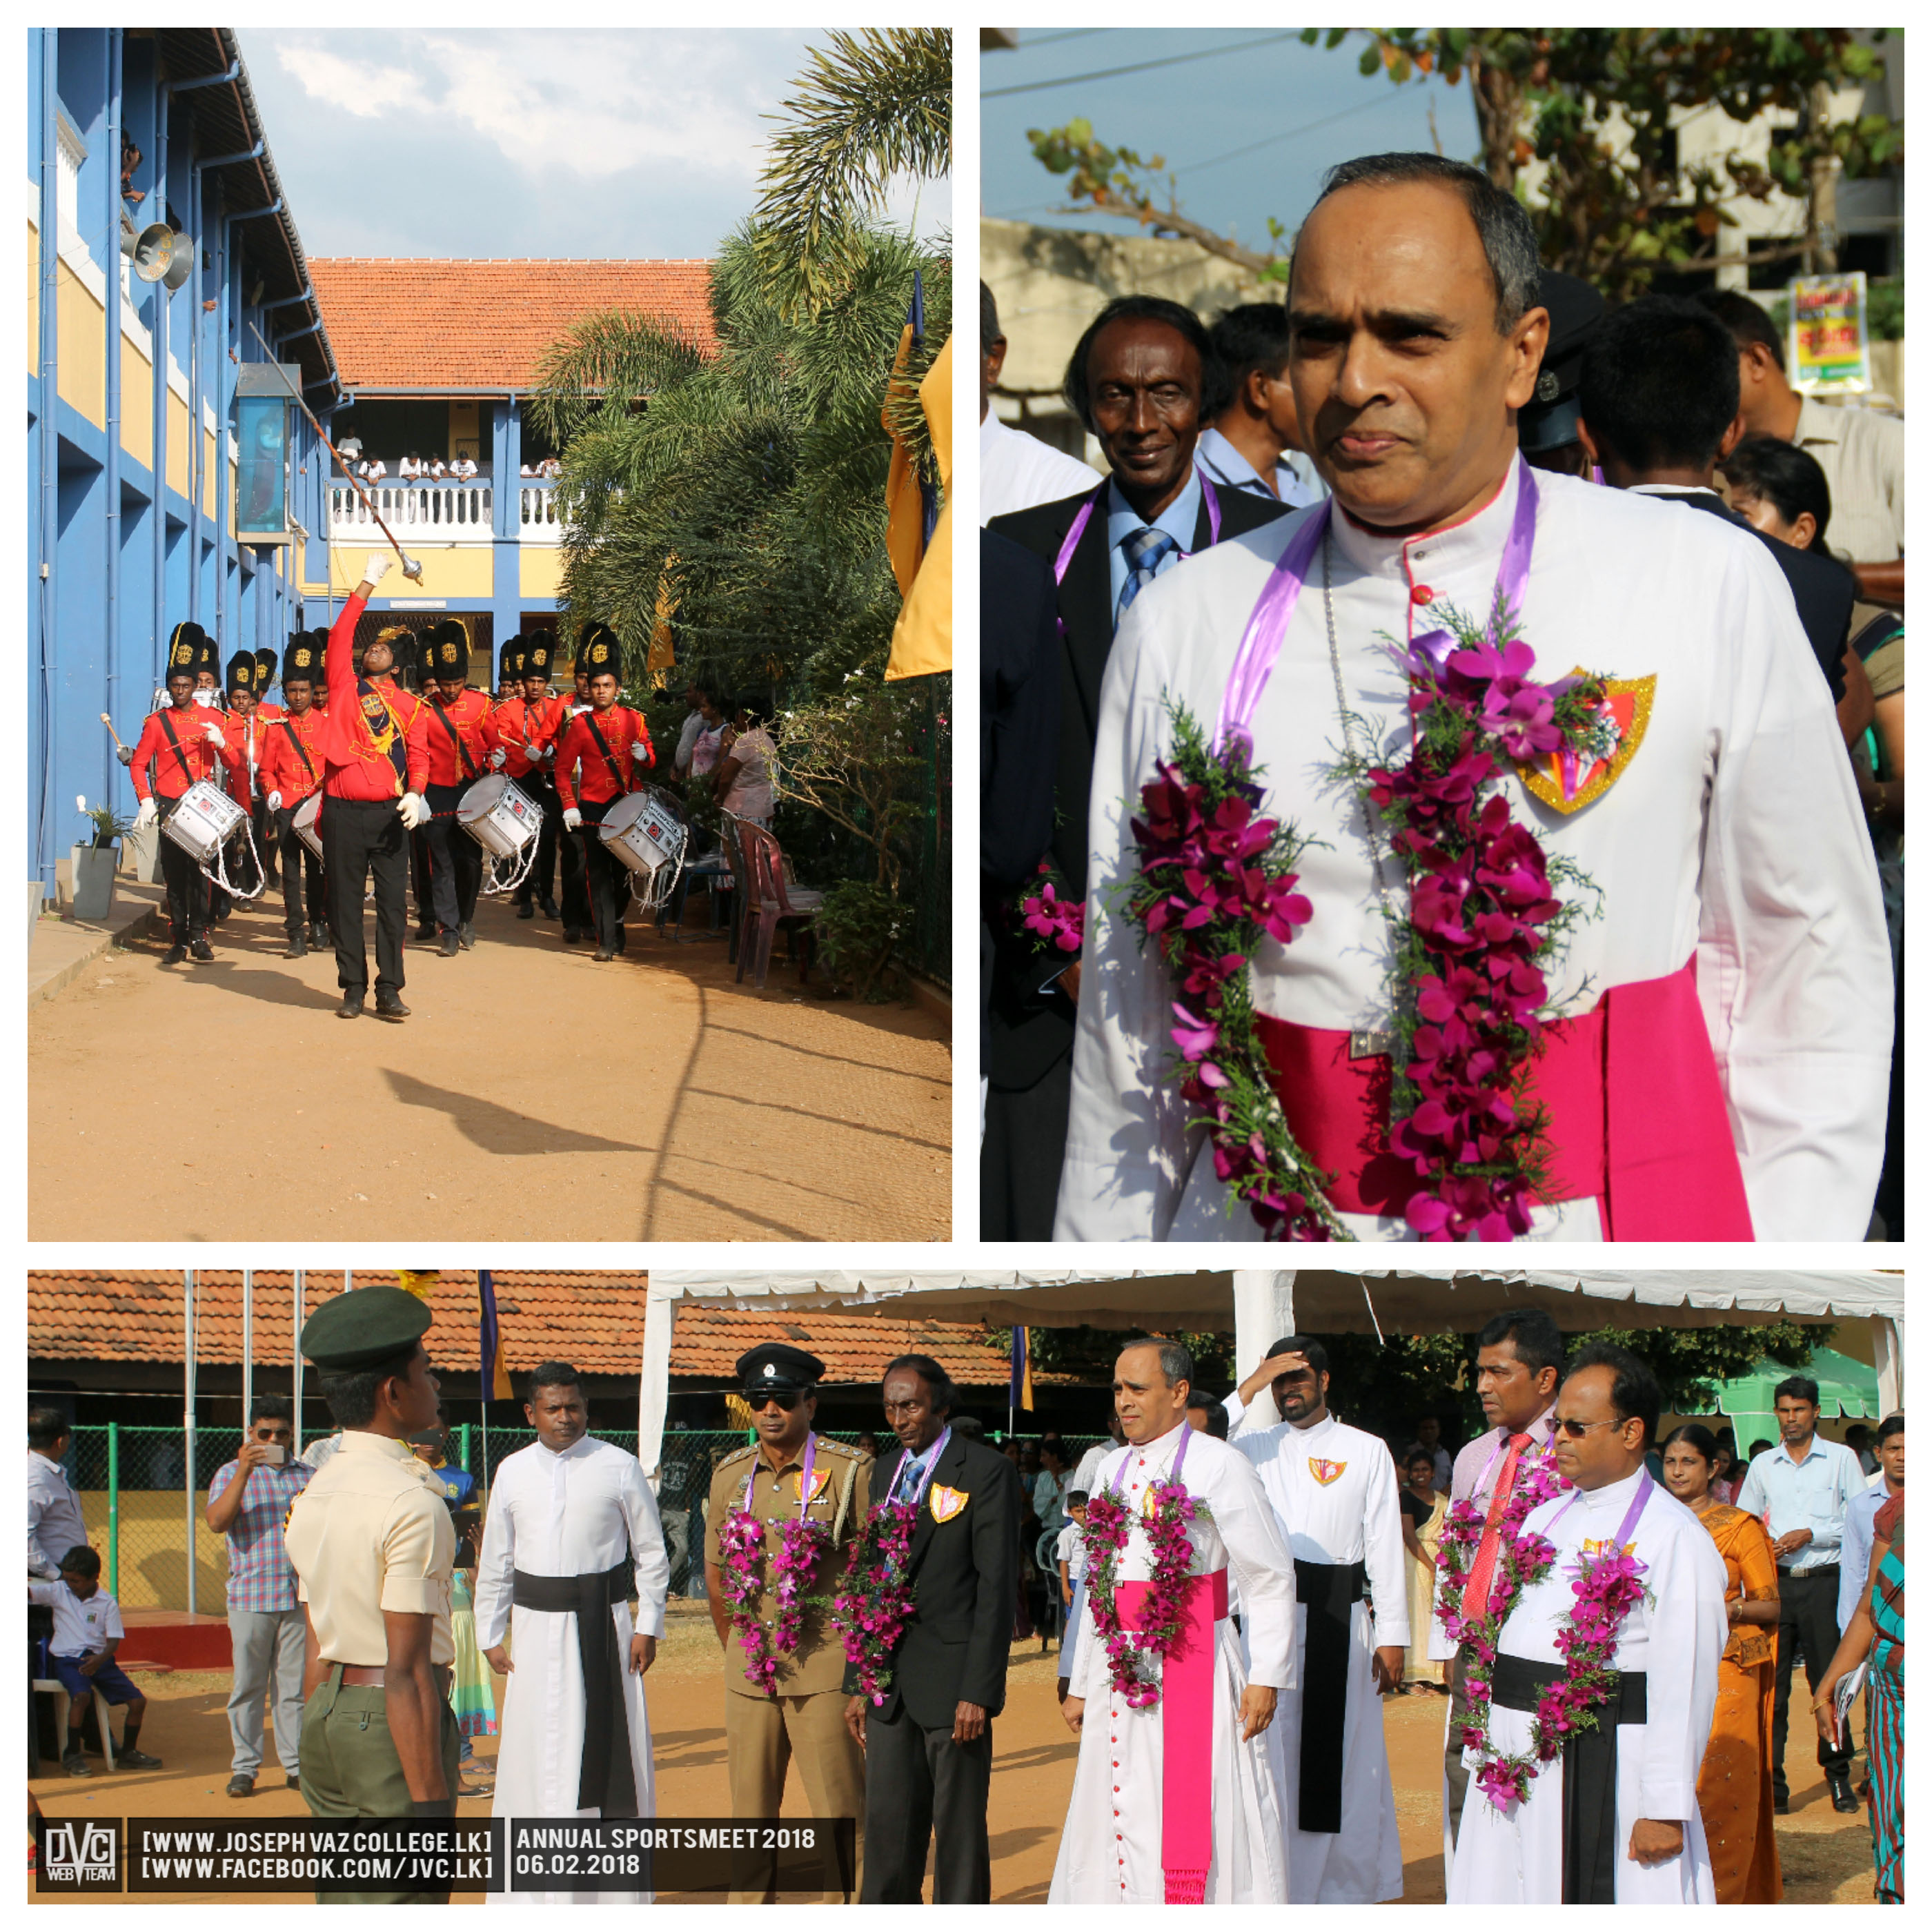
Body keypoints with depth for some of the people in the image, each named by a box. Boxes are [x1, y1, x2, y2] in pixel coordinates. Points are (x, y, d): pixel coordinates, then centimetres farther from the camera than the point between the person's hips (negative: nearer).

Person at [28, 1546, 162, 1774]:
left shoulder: (107, 1604, 1)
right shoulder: (58, 1591, 2)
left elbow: (114, 1641, -5)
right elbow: (29, 1592, -10)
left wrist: (100, 1659, -24)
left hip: (100, 1658, 3)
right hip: (67, 1658, -3)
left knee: (137, 1701, -7)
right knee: (82, 1695, -33)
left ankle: (128, 1753, 16)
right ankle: (72, 1755, -18)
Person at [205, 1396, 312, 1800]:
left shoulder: (307, 1476, 14)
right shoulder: (232, 1474, 5)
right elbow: (217, 1521, -12)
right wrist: (245, 1471, -18)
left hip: (299, 1596, 2)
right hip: (250, 1596, -2)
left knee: (295, 1684, 3)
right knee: (248, 1686, 1)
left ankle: (296, 1763, 9)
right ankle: (244, 1767, 7)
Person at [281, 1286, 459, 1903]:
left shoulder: (313, 1498, 10)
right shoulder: (412, 1505, -16)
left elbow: (316, 1651, 14)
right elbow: (407, 1670, -20)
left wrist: (321, 1775, 20)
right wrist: (431, 1815, -19)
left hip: (328, 1715, 9)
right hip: (399, 1729, -8)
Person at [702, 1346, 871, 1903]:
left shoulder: (849, 1471, -5)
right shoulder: (730, 1476, 9)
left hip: (825, 1666, -5)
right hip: (749, 1668, 5)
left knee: (839, 1806, -5)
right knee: (750, 1808, 9)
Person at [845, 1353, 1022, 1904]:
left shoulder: (986, 1472, -7)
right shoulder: (885, 1472, 14)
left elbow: (997, 1585, -11)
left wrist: (979, 1691, -17)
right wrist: (856, 1683, 13)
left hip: (953, 1683, -6)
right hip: (890, 1686, 6)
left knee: (959, 1831, 0)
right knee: (887, 1828, 8)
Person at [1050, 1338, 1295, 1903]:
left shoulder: (1219, 1466, -6)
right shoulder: (1113, 1471, 14)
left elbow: (1271, 1580, -6)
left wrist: (1266, 1678, -12)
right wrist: (1080, 1684, 18)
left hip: (1192, 1676, -6)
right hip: (1117, 1675, 6)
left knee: (1196, 1825, -7)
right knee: (1118, 1823, 4)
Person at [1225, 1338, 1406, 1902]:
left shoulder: (1366, 1452, 6)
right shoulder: (1258, 1446, 11)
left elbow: (1385, 1545, 3)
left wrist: (1391, 1635, -2)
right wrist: (1248, 1391, -10)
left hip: (1337, 1620, -2)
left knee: (1339, 1752, 2)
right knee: (1272, 1749, 1)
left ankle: (1346, 1883, 12)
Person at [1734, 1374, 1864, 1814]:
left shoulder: (1841, 1459, 5)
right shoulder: (1763, 1465, 13)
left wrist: (1810, 1535, -10)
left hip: (1823, 1581, -2)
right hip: (1775, 1581, 2)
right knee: (1770, 1683, -1)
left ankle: (1839, 1778, 11)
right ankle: (1771, 1782, 2)